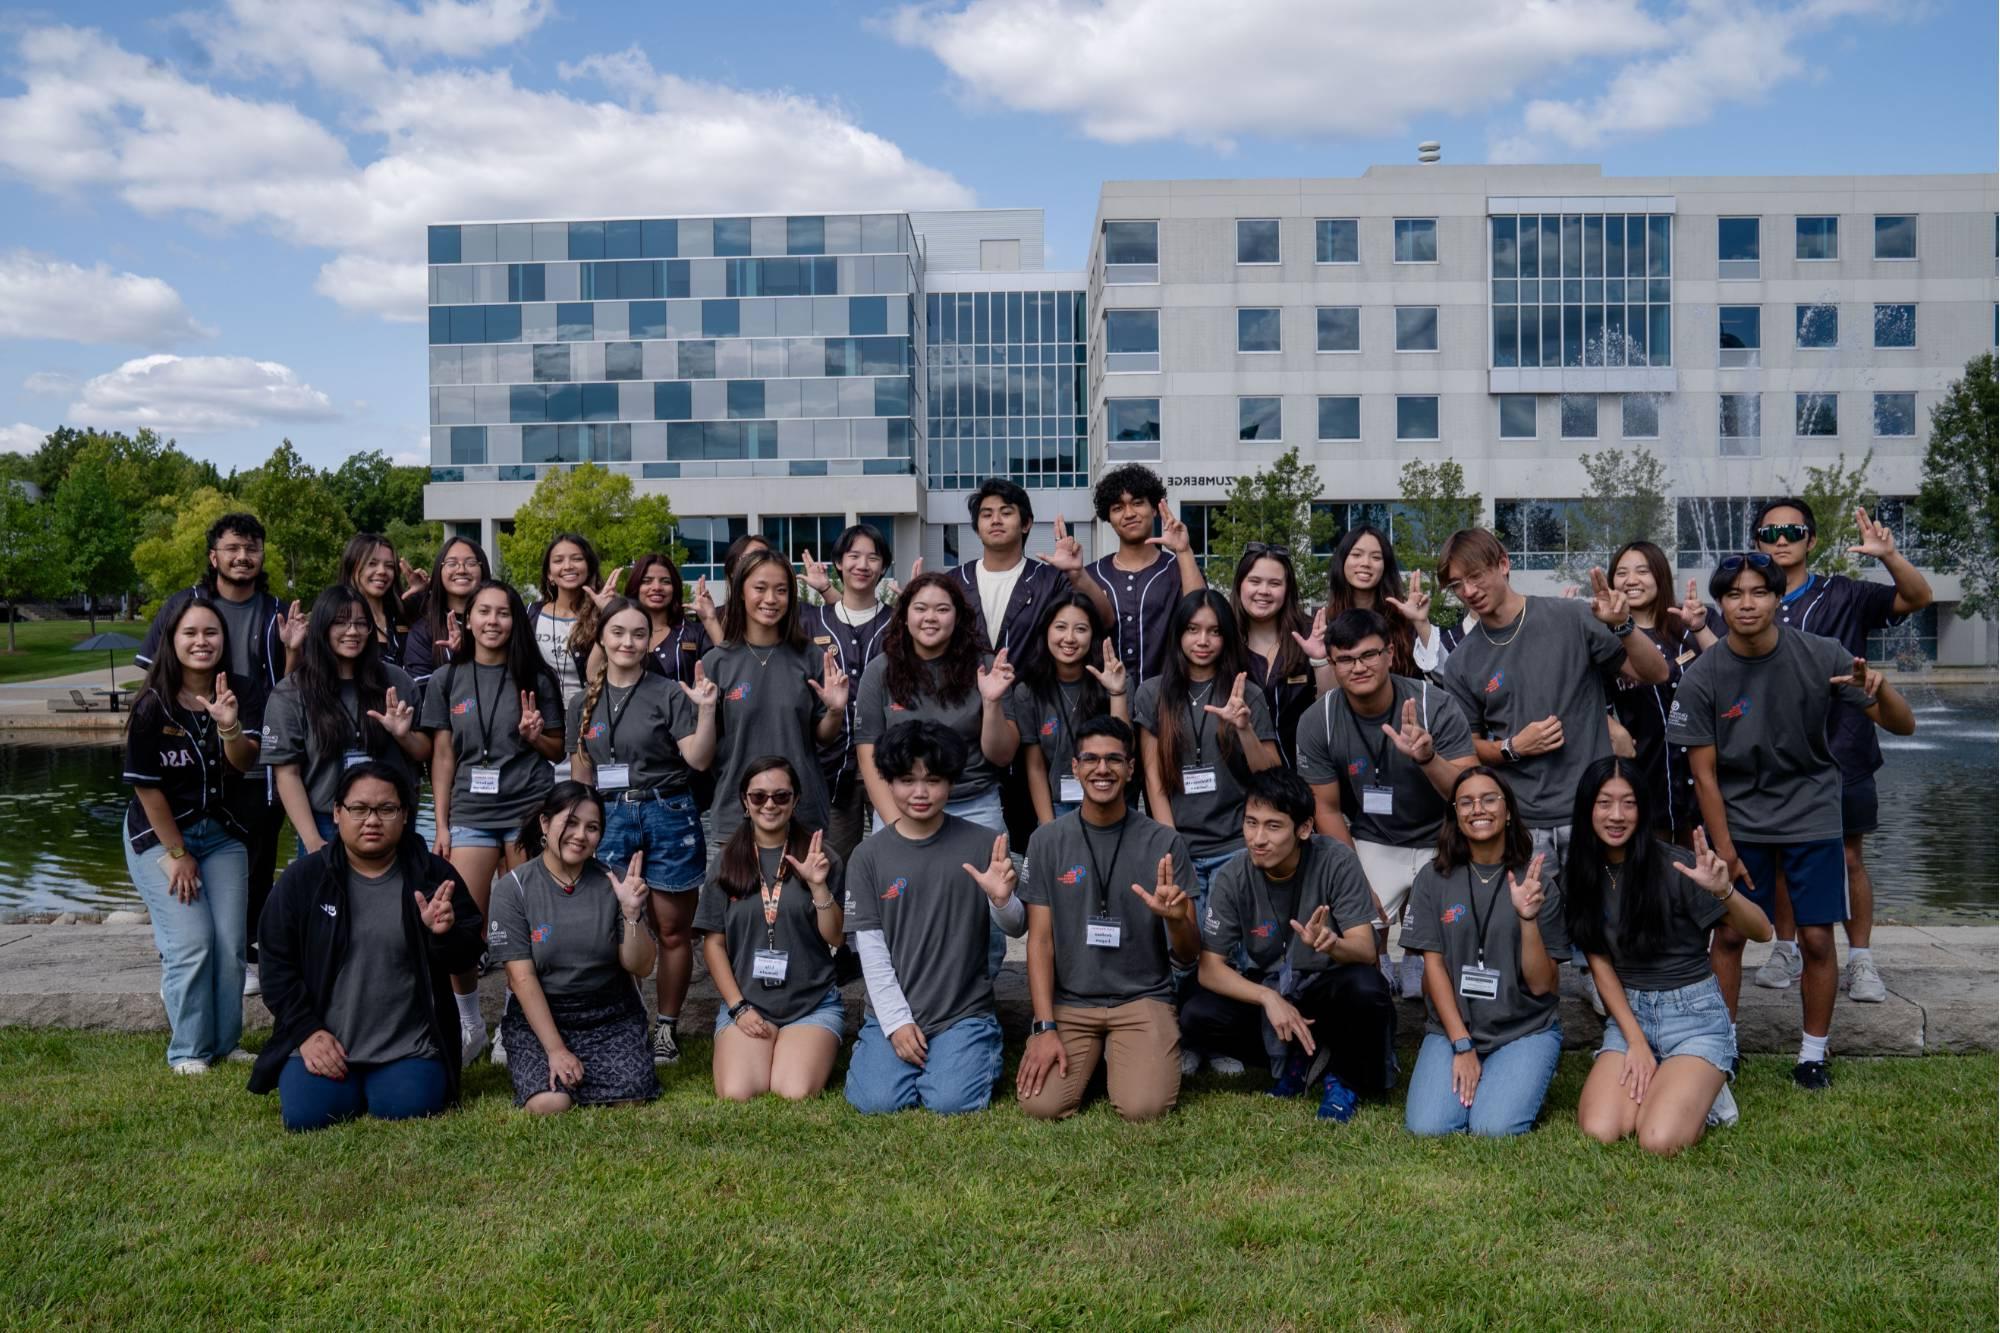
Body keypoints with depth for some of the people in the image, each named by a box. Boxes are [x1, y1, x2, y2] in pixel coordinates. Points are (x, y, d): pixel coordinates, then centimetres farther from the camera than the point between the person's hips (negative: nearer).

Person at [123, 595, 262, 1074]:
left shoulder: (236, 695, -4)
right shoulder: (153, 707, -14)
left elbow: (244, 764, -15)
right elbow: (146, 784, -10)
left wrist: (230, 727, -37)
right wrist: (177, 853, -9)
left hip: (222, 834, 4)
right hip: (159, 835, -3)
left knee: (231, 944, 0)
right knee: (191, 944, -10)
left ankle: (225, 1043, 15)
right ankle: (189, 1051, 5)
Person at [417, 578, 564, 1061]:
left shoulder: (534, 678, 8)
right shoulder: (448, 680, 9)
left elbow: (558, 751, 13)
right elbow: (442, 755, 8)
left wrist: (535, 735, -9)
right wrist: (441, 824, 4)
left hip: (529, 810, 0)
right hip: (471, 815, 1)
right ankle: (469, 1024, 14)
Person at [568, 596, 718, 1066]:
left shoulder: (670, 694, -1)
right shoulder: (585, 703, 10)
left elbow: (698, 760, -7)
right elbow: (579, 775, 15)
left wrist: (706, 710, -18)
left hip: (668, 816, -2)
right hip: (609, 818, 3)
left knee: (672, 931, 4)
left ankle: (667, 1027, 17)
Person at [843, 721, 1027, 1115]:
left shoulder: (983, 845, -3)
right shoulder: (869, 855, 0)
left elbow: (1017, 929, 1)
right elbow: (870, 947, -1)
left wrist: (1001, 899, -23)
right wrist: (896, 1022, -8)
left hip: (965, 1012, -1)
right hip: (893, 1012, 1)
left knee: (952, 1102, -20)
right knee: (876, 1101, -17)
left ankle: (981, 1053, 13)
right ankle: (874, 1049, 16)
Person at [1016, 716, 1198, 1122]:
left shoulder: (1165, 843, -3)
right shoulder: (1047, 841, 0)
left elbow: (1188, 957, -1)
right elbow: (1040, 940, 1)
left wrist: (1176, 919, -25)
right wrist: (1045, 1026, -10)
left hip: (1142, 998, -1)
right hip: (1069, 1001, 1)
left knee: (1143, 1107, -24)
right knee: (1041, 1104, -20)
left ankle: (1120, 1055, 11)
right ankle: (1093, 1057, 13)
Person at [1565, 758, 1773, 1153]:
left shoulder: (1674, 866, -15)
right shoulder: (1582, 874, 0)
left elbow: (1761, 932, -16)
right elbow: (1600, 964, 1)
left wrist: (1723, 891, -37)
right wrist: (1636, 1042, -8)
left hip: (1694, 1014, -4)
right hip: (1628, 1012, 4)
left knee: (1659, 1141, -24)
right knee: (1598, 1132, -19)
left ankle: (1704, 1092, 8)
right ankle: (1659, 1085, 11)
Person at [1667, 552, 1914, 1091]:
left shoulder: (1821, 656, -13)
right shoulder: (1702, 678, -13)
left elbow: (1902, 726, -10)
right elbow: (1704, 772, -7)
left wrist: (1879, 688, -32)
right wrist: (1724, 849, -7)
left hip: (1811, 813, 0)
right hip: (1738, 818, 0)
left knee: (1817, 937, 1)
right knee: (1729, 935, 2)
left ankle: (1813, 1053, 18)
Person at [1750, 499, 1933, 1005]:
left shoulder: (1842, 596, -1)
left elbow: (1918, 597, -9)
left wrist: (1889, 555, -27)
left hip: (1839, 749, -2)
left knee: (1848, 856, 2)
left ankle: (1860, 961, 11)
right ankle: (1786, 950, 22)